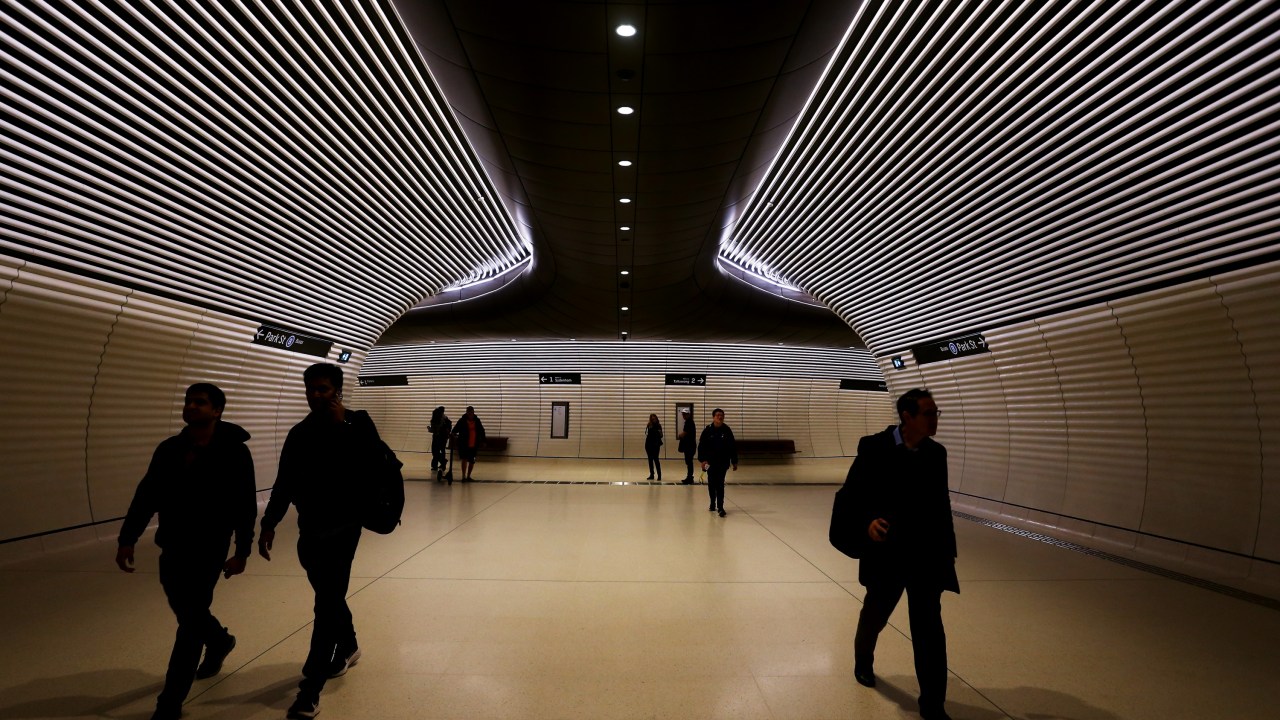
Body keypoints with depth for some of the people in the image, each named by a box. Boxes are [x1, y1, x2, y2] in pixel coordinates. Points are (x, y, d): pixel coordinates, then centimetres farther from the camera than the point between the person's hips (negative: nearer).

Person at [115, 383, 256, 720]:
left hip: (208, 550, -6)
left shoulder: (234, 452, -13)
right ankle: (219, 641, 50)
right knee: (188, 612, 21)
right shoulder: (169, 449, 2)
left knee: (190, 622, -1)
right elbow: (146, 496, 8)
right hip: (171, 548, 6)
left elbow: (245, 506, -12)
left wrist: (242, 551, -12)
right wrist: (128, 538, 1)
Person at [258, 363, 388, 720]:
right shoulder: (300, 433, 4)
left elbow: (370, 468, -17)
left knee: (327, 603, -4)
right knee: (330, 597, 20)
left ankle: (310, 689, 6)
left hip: (342, 527, -5)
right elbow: (284, 483, 8)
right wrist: (269, 523, 4)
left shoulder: (357, 423, -8)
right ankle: (347, 647, 44)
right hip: (309, 529, 6)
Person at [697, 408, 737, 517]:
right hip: (710, 462, 1)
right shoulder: (707, 430, -3)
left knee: (720, 484, -8)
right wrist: (702, 460, -11)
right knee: (711, 484, 12)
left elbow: (733, 447, 4)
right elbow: (701, 446, -3)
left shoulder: (727, 430, -1)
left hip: (723, 462, -1)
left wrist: (734, 462, 5)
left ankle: (720, 507, -6)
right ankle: (713, 503, 29)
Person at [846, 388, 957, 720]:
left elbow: (942, 505, 7)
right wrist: (868, 520, -23)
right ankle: (863, 662, 48)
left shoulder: (937, 453, 0)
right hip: (886, 552, -2)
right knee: (874, 616, 18)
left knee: (930, 630, 5)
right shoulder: (873, 447, -13)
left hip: (928, 554, 3)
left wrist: (949, 548, 7)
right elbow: (852, 492, -7)